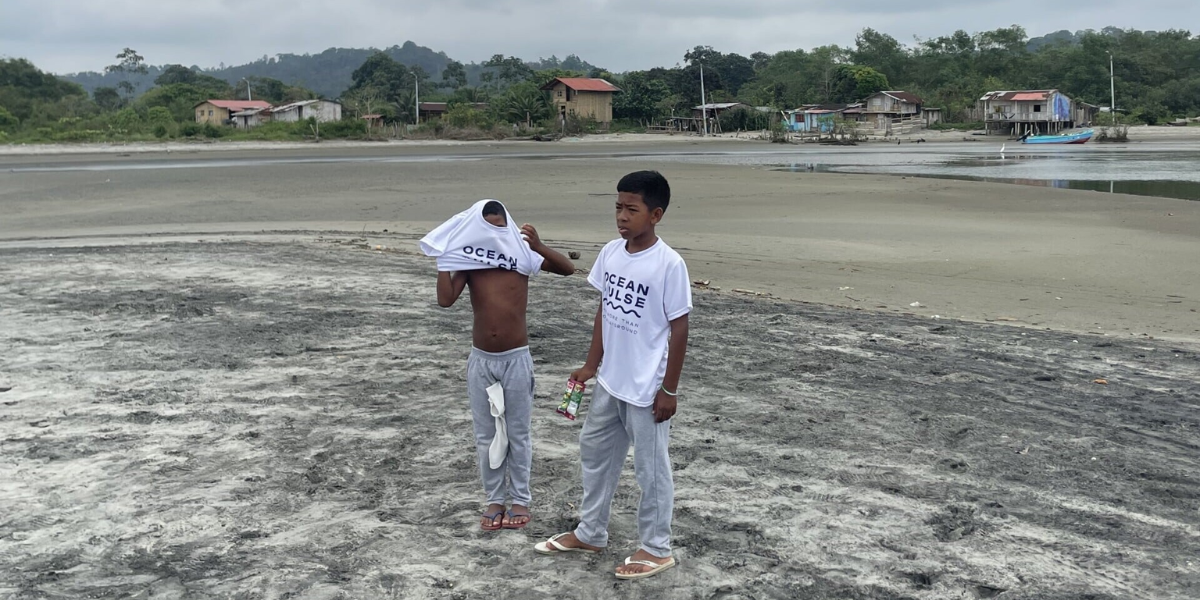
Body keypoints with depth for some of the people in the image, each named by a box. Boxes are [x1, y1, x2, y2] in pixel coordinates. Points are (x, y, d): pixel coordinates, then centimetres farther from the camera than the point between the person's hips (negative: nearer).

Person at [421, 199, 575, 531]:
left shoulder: (521, 255, -5)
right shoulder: (468, 262, -3)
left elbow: (568, 268, -12)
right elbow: (445, 300, -16)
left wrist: (539, 246, -24)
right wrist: (445, 256, -17)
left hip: (516, 358, -2)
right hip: (481, 359, 2)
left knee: (517, 433, 8)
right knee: (486, 434, 11)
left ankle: (520, 499, 21)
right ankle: (495, 498, 24)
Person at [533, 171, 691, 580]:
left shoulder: (669, 264, -19)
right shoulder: (611, 253, 0)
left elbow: (679, 329, -14)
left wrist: (669, 389, -13)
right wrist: (591, 365, 11)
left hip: (647, 388, -7)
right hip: (611, 381, 7)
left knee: (650, 467, 7)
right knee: (595, 451, 19)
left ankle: (656, 549, 25)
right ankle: (590, 533, 38)